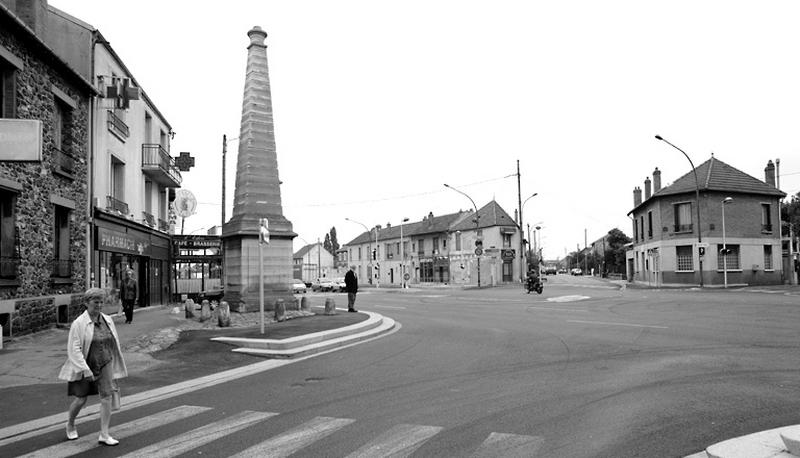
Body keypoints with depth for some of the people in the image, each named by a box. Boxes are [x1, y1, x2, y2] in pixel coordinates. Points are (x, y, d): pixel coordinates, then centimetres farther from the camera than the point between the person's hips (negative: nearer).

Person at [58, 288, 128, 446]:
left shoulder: (108, 320, 1)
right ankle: (70, 424, 39)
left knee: (107, 397, -7)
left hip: (104, 364, 3)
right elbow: (74, 349, -18)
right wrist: (85, 370, -23)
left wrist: (115, 366, 16)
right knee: (81, 399, 8)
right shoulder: (79, 323, -14)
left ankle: (104, 435, -3)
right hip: (84, 365, -3)